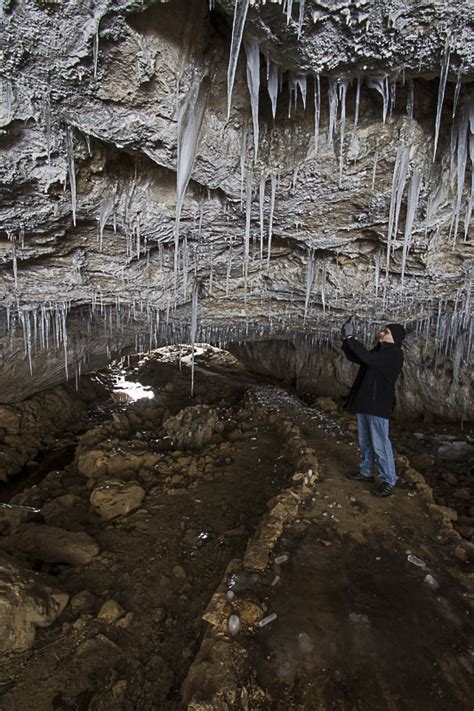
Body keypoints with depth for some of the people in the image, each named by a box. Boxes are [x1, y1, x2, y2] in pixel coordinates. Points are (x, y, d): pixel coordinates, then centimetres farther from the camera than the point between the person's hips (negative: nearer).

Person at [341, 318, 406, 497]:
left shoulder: (394, 354, -16)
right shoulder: (379, 351, 11)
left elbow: (367, 358, -28)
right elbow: (355, 357, 15)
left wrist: (351, 337, -23)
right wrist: (346, 338, 1)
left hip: (378, 405, -9)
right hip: (364, 402, 9)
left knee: (380, 445, -4)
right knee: (365, 441, 18)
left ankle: (388, 482, 7)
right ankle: (367, 472, 32)